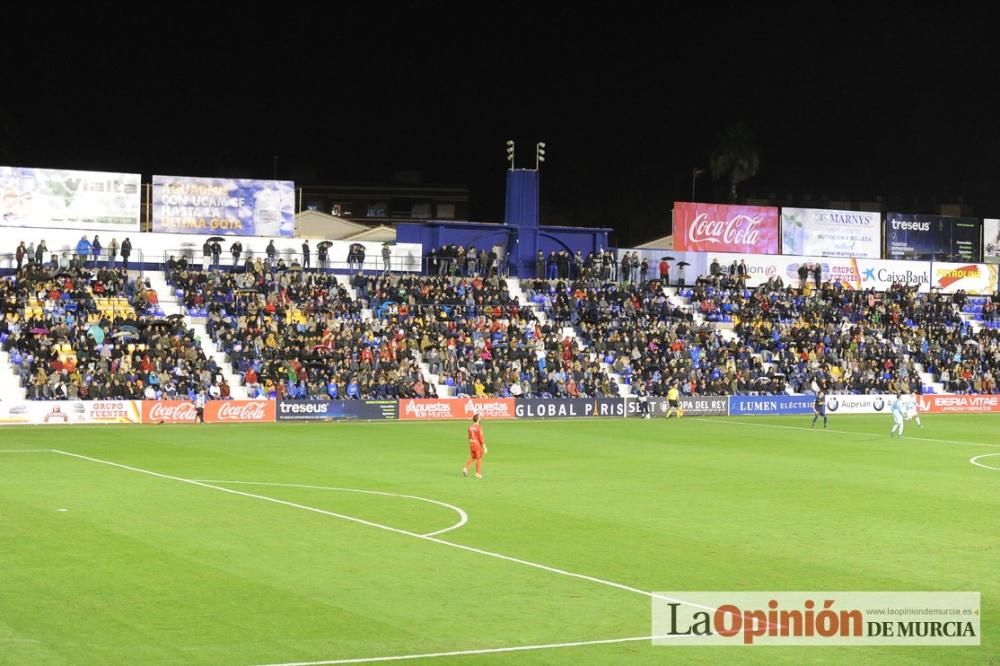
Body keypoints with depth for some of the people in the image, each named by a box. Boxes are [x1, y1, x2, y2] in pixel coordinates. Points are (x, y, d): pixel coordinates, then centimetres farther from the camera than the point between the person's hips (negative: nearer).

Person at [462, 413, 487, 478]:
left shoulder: (470, 427, 3)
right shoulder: (479, 427, -17)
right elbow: (481, 438, -18)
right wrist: (484, 447, -13)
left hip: (471, 444, 6)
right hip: (478, 445, -6)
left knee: (472, 458, 17)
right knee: (479, 459, 6)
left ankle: (465, 468, -2)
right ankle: (478, 474, 10)